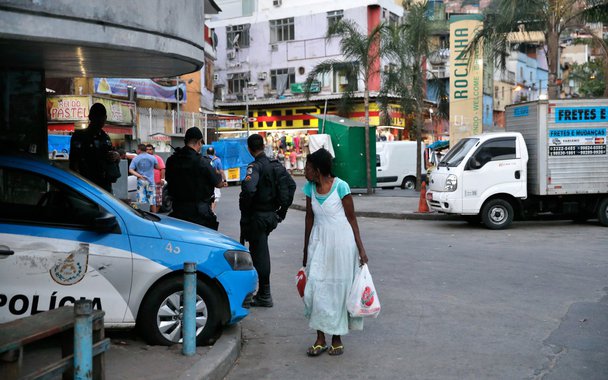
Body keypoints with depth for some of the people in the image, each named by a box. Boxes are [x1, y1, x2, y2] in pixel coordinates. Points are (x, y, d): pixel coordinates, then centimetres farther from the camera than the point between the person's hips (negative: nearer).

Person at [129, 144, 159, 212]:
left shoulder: (135, 159, -2)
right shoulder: (152, 158, 0)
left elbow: (131, 170, -10)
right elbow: (157, 167, 11)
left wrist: (139, 176, -11)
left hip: (141, 181, -1)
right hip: (150, 181, 1)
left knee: (141, 201, 1)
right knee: (152, 201, 7)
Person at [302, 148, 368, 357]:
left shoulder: (340, 186, -11)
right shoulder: (310, 188, 3)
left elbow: (351, 218, -6)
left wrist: (360, 248, -7)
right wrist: (306, 250, 15)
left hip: (341, 241, -4)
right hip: (319, 242, 4)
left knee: (338, 288, 4)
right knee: (315, 288, -2)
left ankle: (336, 338, 17)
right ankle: (320, 338, 9)